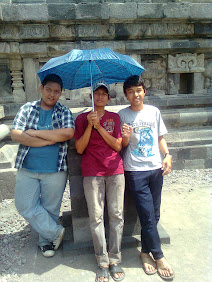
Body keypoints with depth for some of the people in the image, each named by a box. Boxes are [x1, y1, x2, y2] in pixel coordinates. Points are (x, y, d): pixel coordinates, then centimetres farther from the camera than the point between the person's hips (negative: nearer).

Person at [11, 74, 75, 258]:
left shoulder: (64, 112, 3)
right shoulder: (27, 108, 5)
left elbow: (68, 133, -17)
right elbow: (16, 135, -8)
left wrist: (35, 133, -14)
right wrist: (50, 140, -15)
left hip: (55, 170, -1)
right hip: (27, 169, 2)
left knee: (50, 208, 10)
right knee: (25, 205, 1)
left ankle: (46, 240, 33)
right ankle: (55, 231, 18)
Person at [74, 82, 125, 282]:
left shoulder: (114, 117, 10)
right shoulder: (82, 118, 7)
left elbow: (118, 146, 0)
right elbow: (80, 148, -1)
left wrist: (99, 126, -9)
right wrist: (90, 125, -11)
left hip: (115, 170, 2)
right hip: (92, 172, -1)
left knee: (116, 214, 2)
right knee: (96, 216, 0)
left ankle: (114, 260, 16)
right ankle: (102, 262, 12)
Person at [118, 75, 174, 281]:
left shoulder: (154, 111, 9)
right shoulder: (122, 115, 1)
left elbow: (160, 138, 15)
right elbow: (122, 145, 2)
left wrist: (167, 155, 0)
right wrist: (126, 137, -19)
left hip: (156, 168, 4)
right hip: (135, 171, -3)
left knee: (154, 215, 10)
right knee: (148, 216, -2)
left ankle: (146, 251, 29)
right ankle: (158, 256, 17)